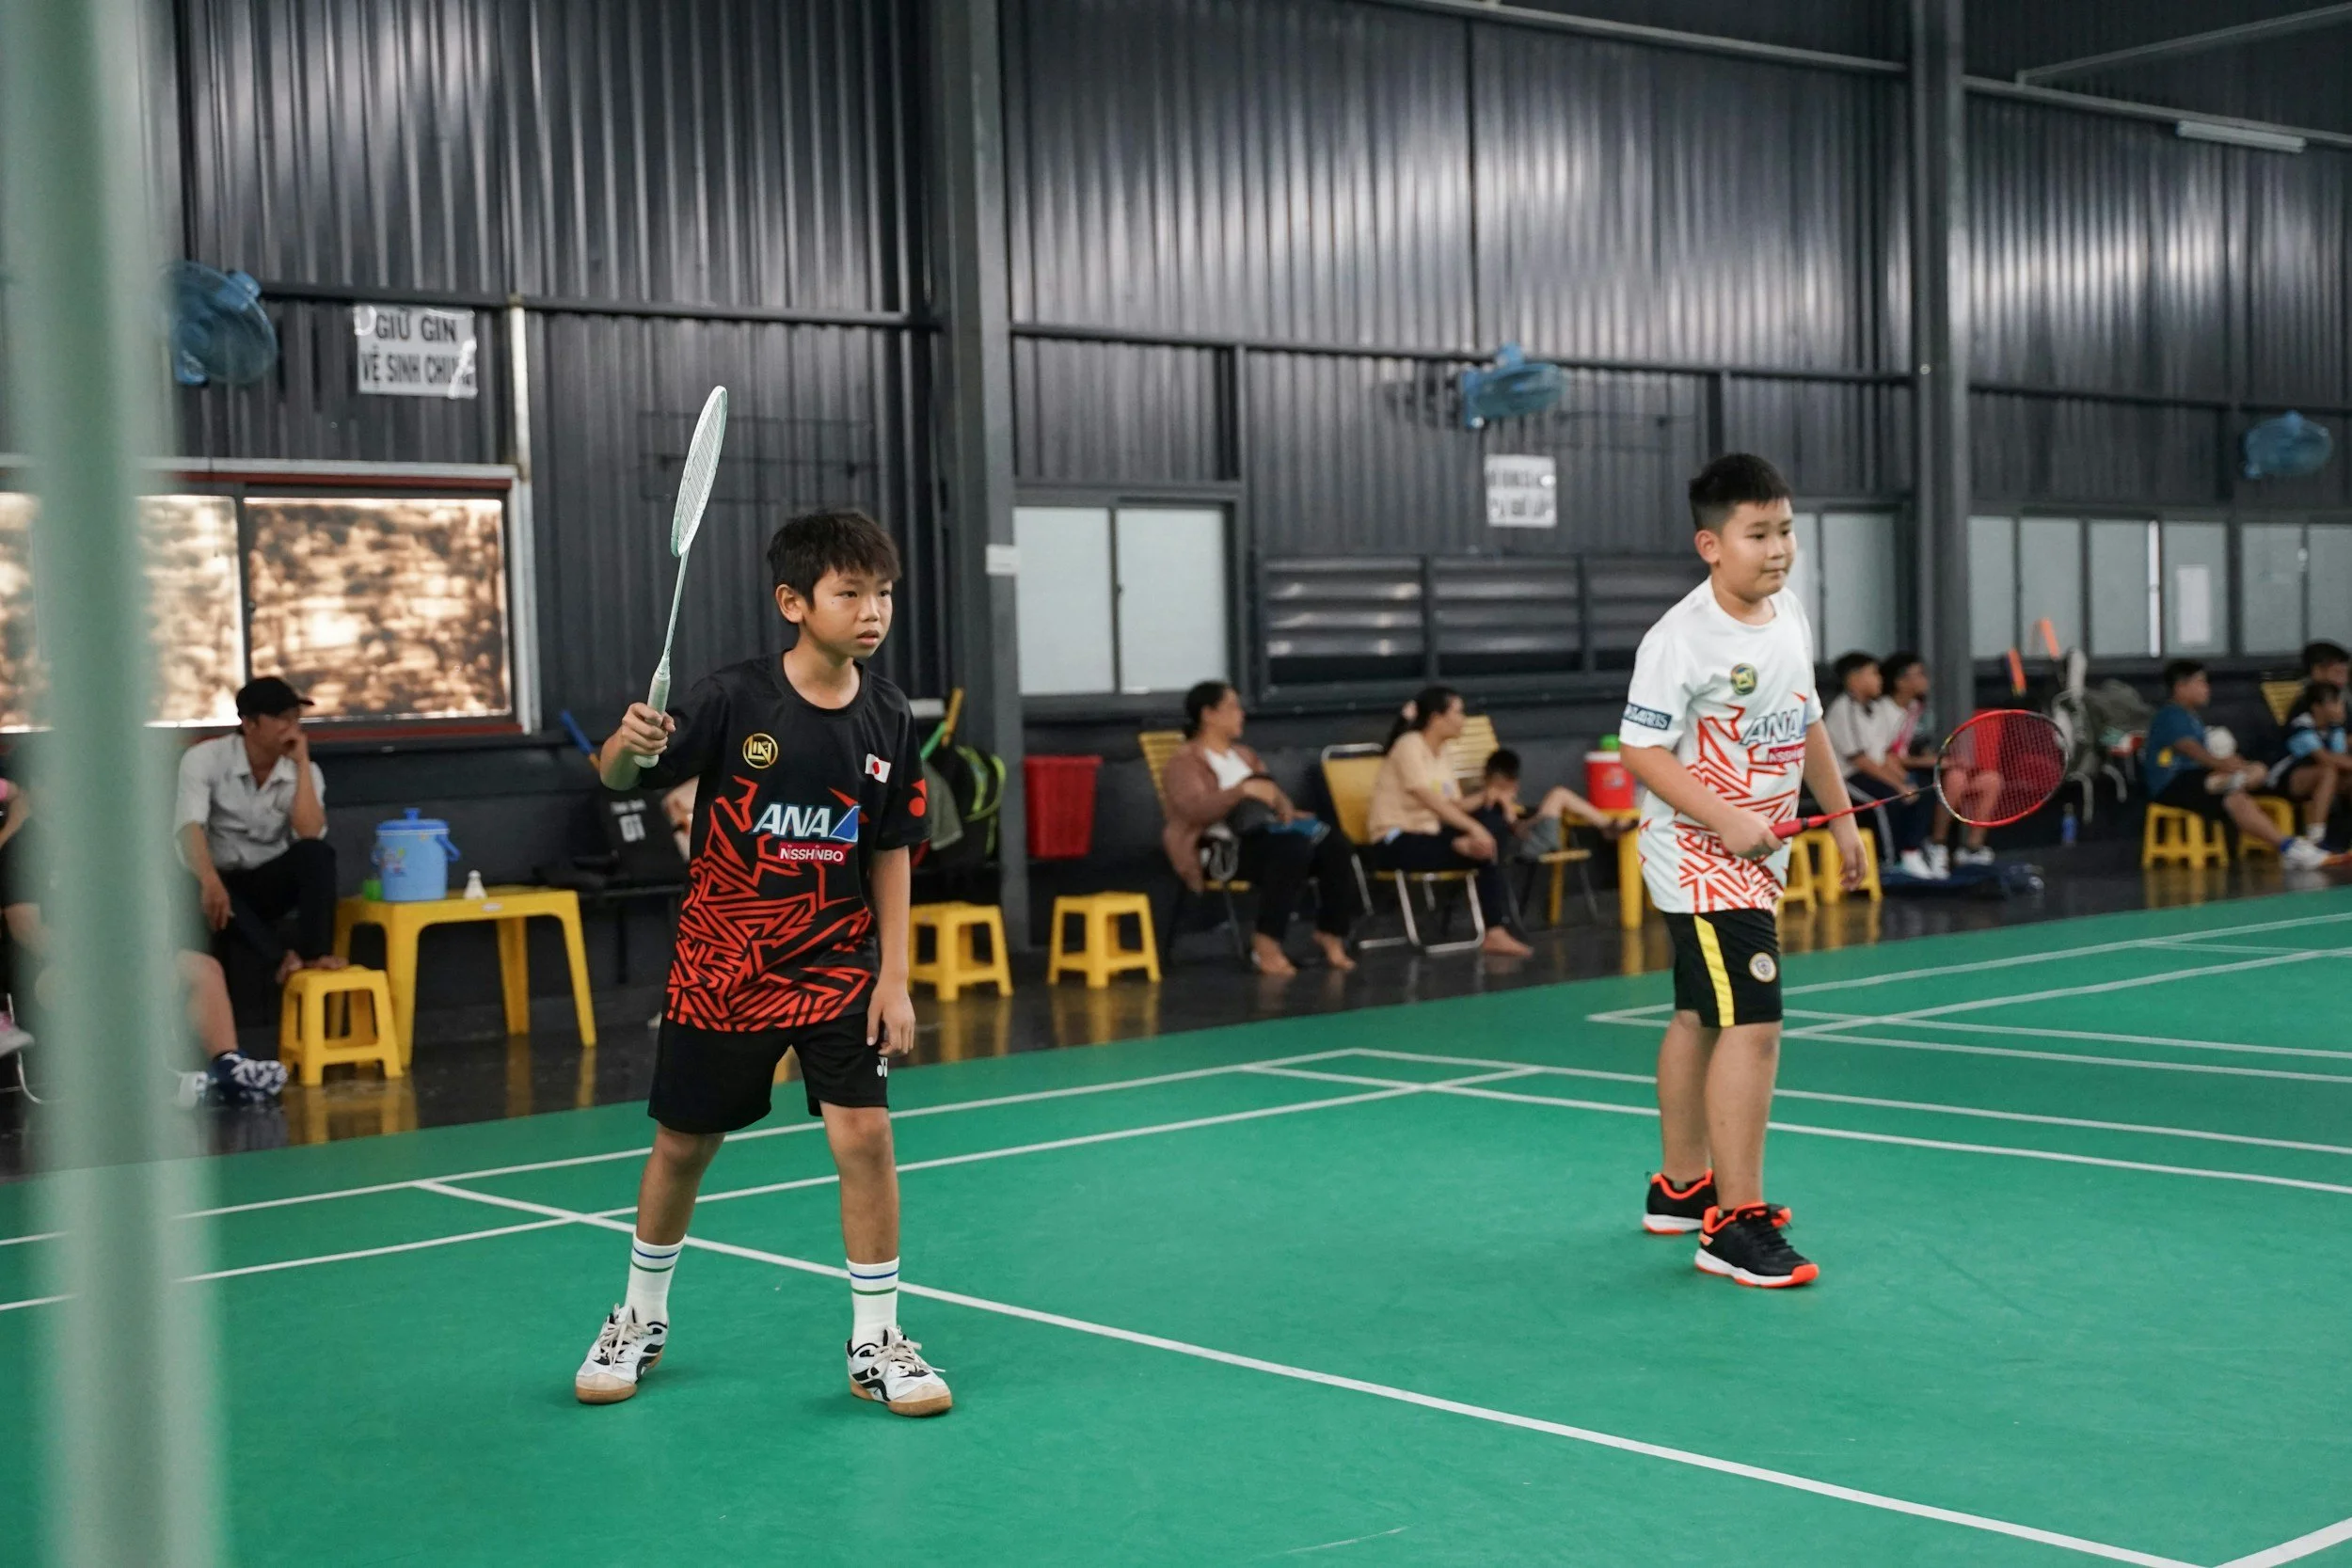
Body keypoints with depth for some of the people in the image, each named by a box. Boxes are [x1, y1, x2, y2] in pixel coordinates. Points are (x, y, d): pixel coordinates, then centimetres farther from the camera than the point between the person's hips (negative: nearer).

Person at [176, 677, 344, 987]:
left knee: (317, 852, -28)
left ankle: (314, 952, -35)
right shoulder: (204, 759, -11)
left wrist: (302, 763, -19)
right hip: (221, 881, -3)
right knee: (211, 895, -39)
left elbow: (310, 834, -20)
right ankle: (283, 957, -38)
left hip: (270, 883, 3)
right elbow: (190, 827, -27)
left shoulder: (304, 771, -3)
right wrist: (210, 881, -46)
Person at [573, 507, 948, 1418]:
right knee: (682, 1145, 11)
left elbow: (889, 853, 3)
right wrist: (629, 744, -36)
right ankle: (641, 1320, 34)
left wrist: (894, 976, -1)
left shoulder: (887, 719, -5)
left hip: (839, 966, 2)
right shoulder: (733, 700, -14)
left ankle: (875, 1342, 7)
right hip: (721, 965, -1)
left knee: (865, 1135, -9)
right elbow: (618, 777, -12)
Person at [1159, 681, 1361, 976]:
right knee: (1293, 848, -36)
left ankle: (1330, 935, -17)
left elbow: (1272, 796, 20)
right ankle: (1266, 944, -36)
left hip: (1262, 836, 8)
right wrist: (1245, 789, -27)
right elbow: (1195, 810, -20)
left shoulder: (1244, 755, 23)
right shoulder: (1185, 763, -2)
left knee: (1332, 844, -19)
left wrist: (1281, 803, -5)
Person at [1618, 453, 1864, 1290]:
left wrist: (1840, 816, 21)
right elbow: (1639, 750, -19)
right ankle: (1736, 1223, -11)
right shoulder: (1680, 640, -20)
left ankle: (1681, 1188, 32)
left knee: (1700, 1017, 19)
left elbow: (1807, 724, 18)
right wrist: (1725, 818, -26)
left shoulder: (1790, 618, 6)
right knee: (1753, 1024, -16)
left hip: (1759, 854, 9)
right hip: (1701, 856, -9)